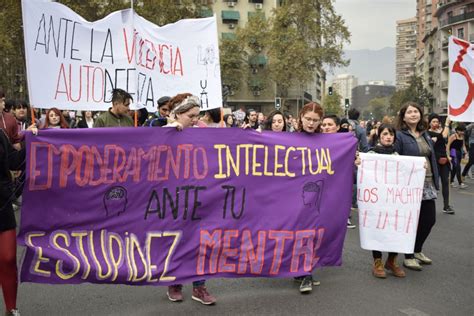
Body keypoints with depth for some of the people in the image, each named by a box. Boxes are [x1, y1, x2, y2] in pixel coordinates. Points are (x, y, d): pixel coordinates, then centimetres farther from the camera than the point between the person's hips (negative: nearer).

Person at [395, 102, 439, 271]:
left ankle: (417, 250, 31)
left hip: (427, 184, 7)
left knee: (429, 219, 10)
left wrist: (435, 181, 14)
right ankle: (408, 257, 16)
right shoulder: (399, 136, -9)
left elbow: (432, 158, 17)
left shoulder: (425, 135, 13)